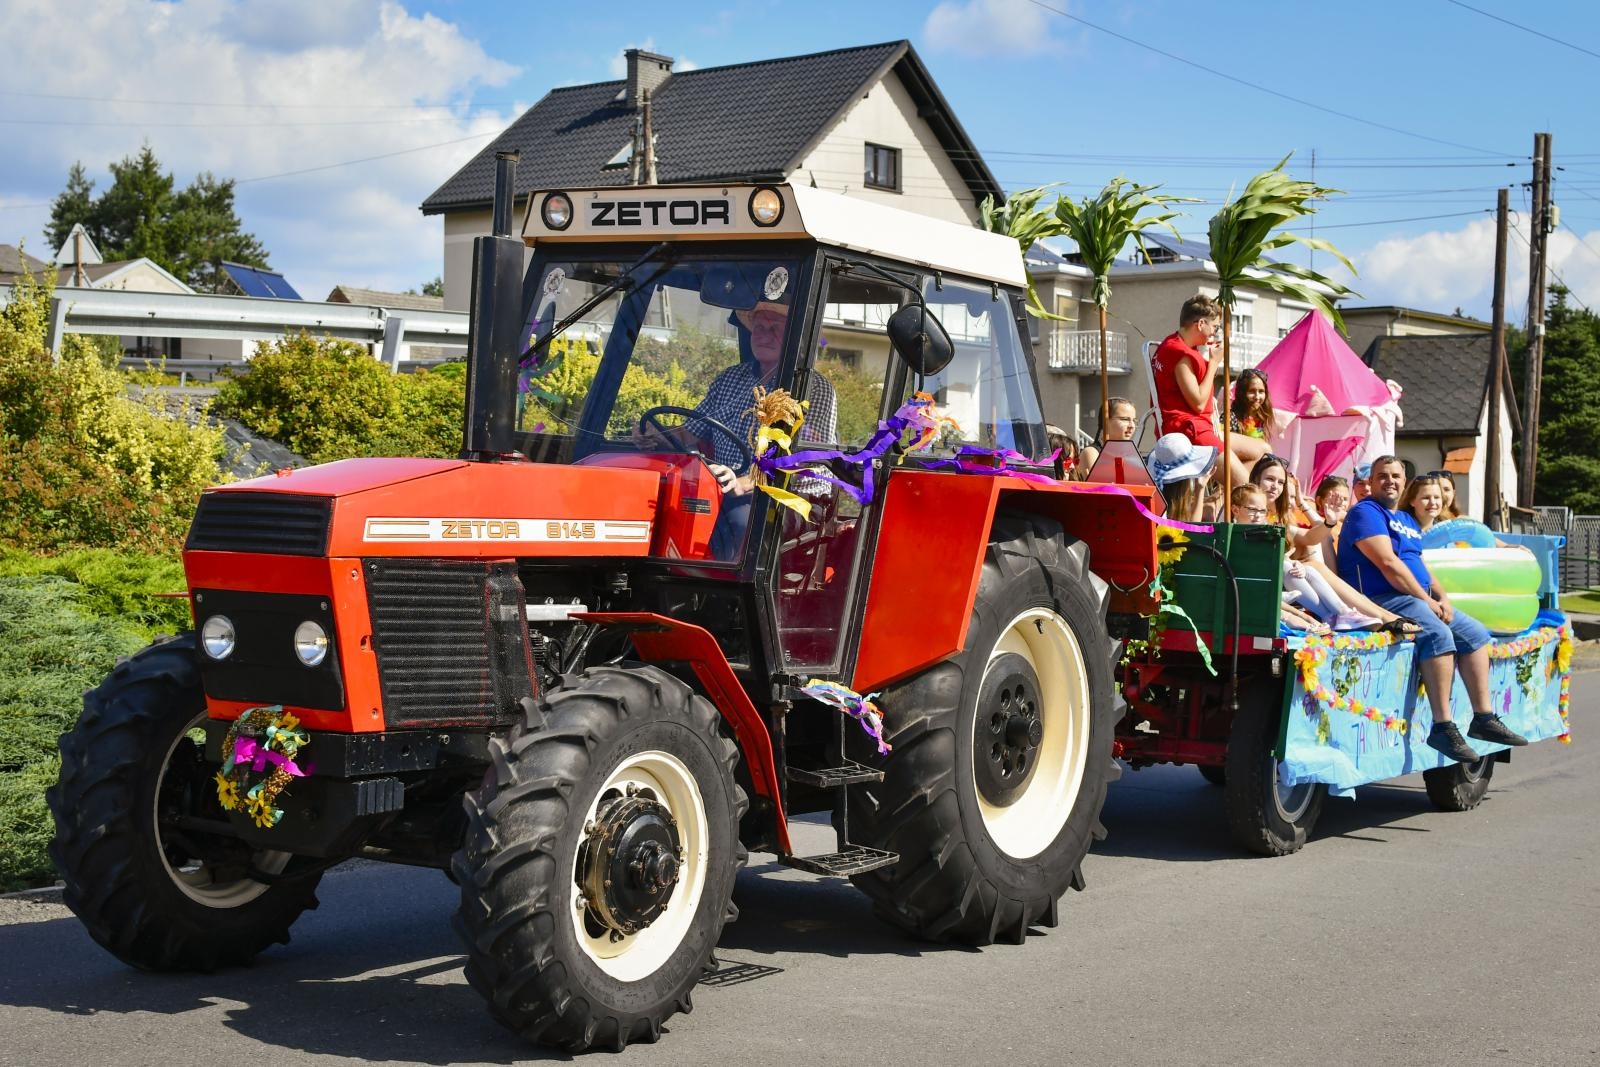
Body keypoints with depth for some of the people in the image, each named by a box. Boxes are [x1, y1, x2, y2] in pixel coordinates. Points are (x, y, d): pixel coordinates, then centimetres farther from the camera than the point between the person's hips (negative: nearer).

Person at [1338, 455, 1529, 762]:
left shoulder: (1407, 519, 24)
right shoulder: (1366, 512, -6)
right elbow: (1387, 562, -16)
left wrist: (1443, 598, 2)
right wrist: (1426, 600, -15)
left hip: (1419, 599, 10)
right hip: (1383, 599, -10)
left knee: (1475, 633, 4)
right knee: (1438, 634, -31)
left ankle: (1484, 718, 5)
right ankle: (1443, 727, -32)